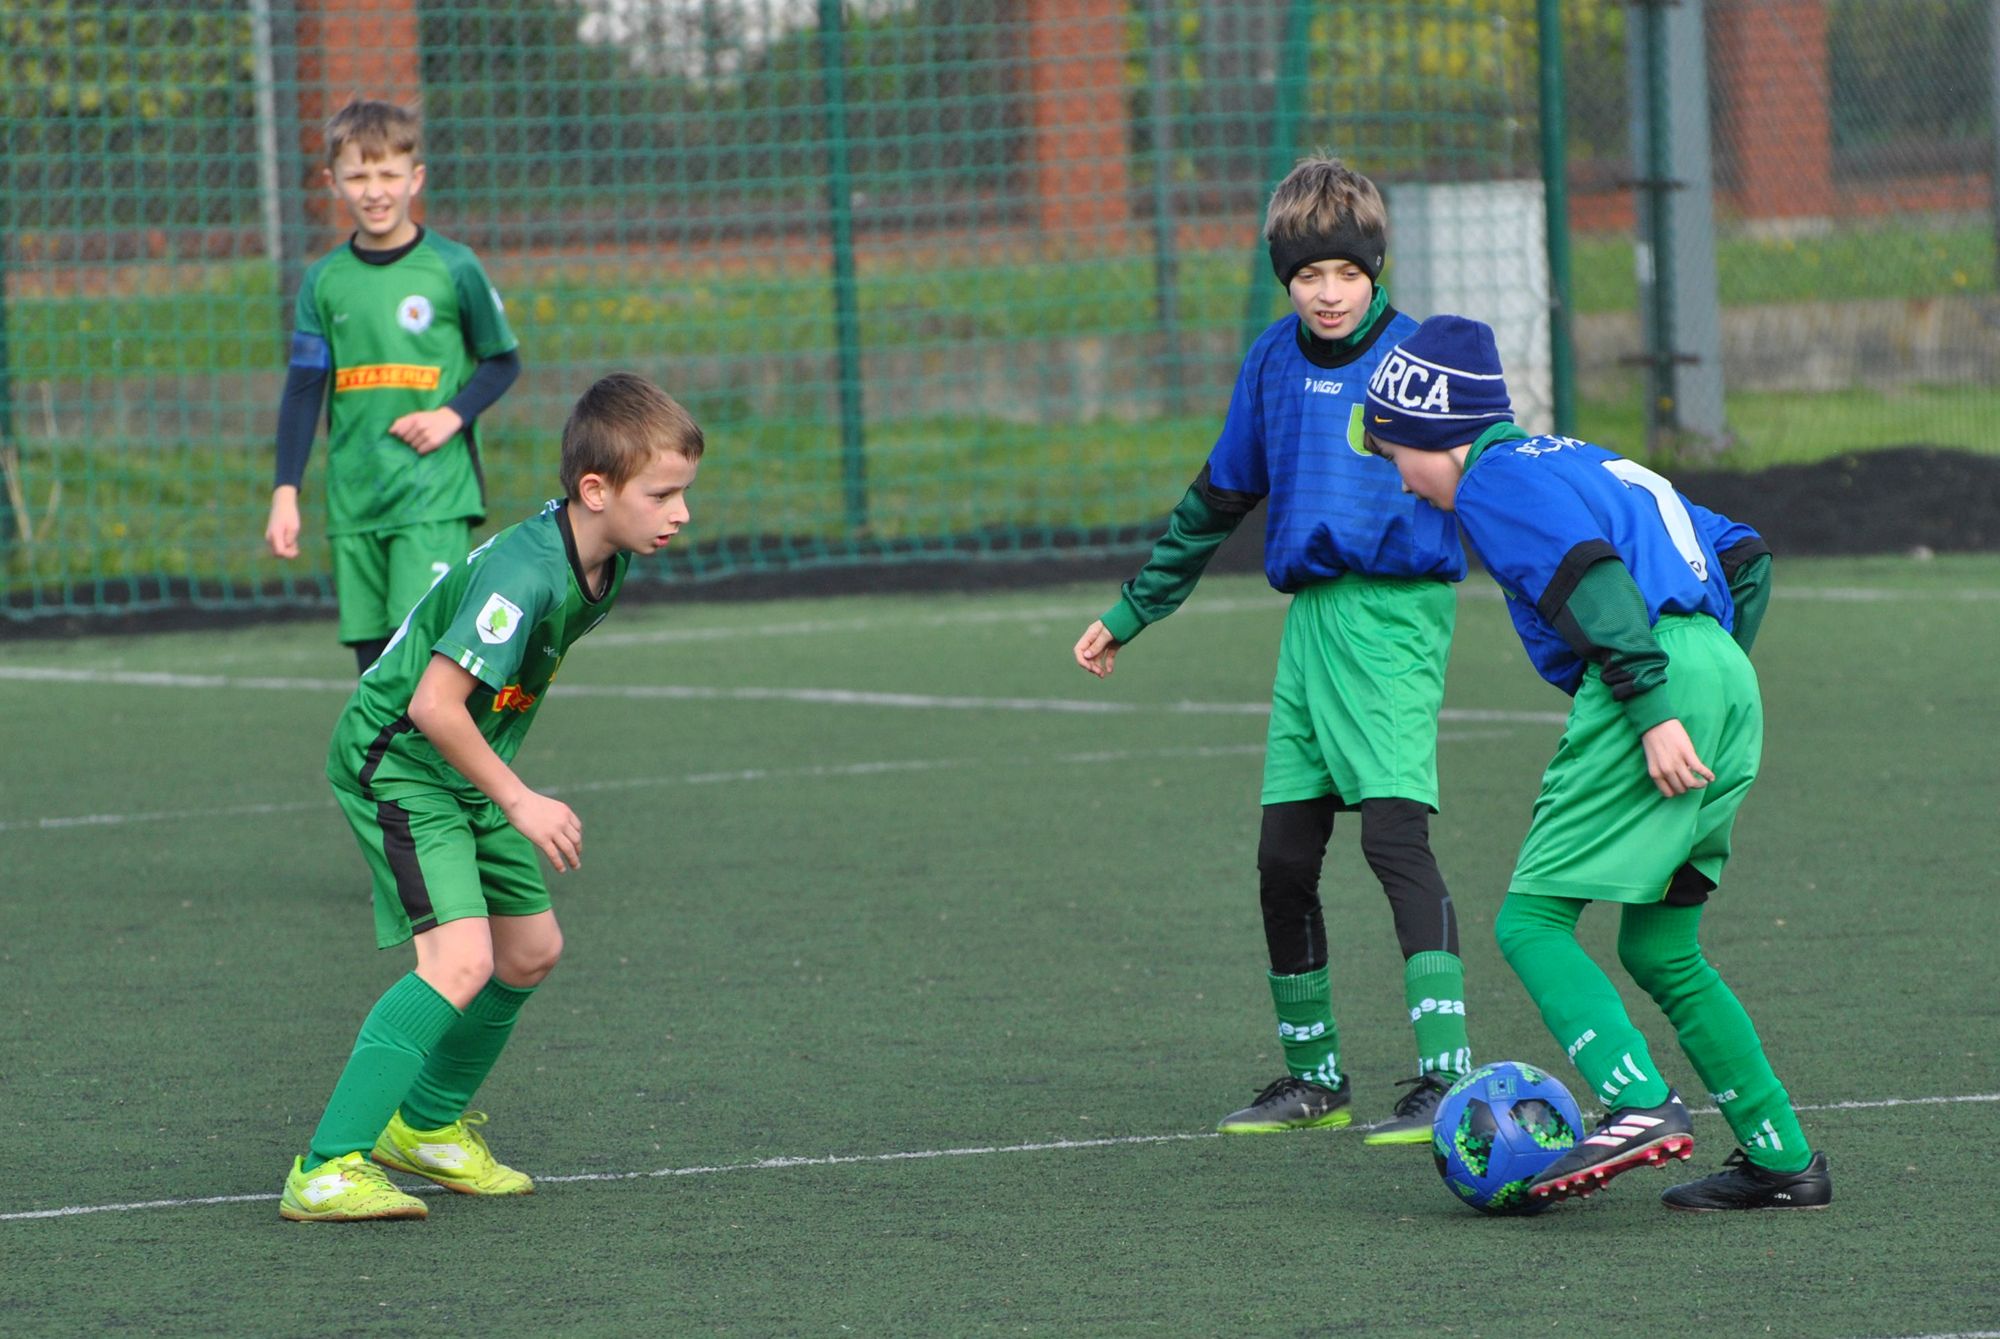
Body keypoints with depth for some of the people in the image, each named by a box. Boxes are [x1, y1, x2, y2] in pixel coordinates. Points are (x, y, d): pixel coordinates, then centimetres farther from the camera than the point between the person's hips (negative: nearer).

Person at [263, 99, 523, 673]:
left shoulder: (453, 269, -2)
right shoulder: (325, 282, 7)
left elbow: (503, 361, 7)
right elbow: (302, 391, 9)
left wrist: (454, 416, -10)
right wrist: (285, 493, 3)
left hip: (434, 498, -4)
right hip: (353, 503, 4)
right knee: (372, 658, 4)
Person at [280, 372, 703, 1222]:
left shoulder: (602, 563, 0)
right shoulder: (524, 573, -30)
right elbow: (435, 704, -31)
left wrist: (506, 792, 20)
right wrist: (519, 802, -23)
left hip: (465, 773, 9)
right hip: (395, 762, -9)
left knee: (530, 951, 15)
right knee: (460, 959, -22)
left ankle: (426, 1126, 35)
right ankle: (325, 1172, -24)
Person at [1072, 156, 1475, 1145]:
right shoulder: (1273, 363, 11)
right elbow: (1217, 499, 22)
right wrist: (1132, 611, 26)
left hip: (1396, 615, -6)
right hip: (1310, 615, 6)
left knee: (1395, 833, -18)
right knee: (1283, 858, 7)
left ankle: (1447, 1075, -21)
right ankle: (1312, 1078, 22)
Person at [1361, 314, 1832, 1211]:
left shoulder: (1493, 483, 1)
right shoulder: (1578, 460, 29)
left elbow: (1594, 582, -16)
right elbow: (1743, 554, 28)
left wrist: (1654, 708, -22)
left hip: (1658, 674, -9)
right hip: (1726, 684, 9)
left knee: (1531, 921, -7)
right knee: (1659, 949, 15)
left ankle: (1642, 1106, -25)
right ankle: (1784, 1160, 11)